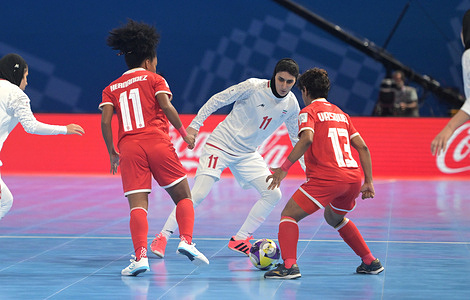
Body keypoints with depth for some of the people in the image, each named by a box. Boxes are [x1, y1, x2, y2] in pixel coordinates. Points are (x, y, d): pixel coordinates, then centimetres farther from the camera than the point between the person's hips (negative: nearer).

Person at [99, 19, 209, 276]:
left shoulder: (112, 89, 18)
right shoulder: (154, 79, 10)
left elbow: (105, 121, 5)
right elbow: (166, 106, -6)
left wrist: (112, 153, 12)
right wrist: (184, 134, 4)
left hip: (129, 149, 2)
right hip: (158, 143, -2)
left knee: (138, 206, -4)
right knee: (183, 197, 11)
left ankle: (141, 256, -21)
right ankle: (186, 241, -10)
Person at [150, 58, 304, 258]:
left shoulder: (292, 105, -2)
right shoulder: (253, 86, -17)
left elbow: (296, 138, 12)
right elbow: (218, 99, -10)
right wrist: (195, 125, -14)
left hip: (248, 154, 5)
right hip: (220, 146, -5)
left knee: (273, 194, -8)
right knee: (198, 193, -17)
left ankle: (239, 240, 4)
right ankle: (162, 237, -5)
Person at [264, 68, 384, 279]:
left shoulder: (309, 111, 3)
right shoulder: (340, 113, 23)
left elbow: (306, 139, -17)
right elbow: (362, 147, 18)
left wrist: (284, 168, -17)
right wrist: (368, 182, 17)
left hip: (327, 178, -7)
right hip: (353, 178, 7)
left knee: (289, 215, 0)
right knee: (334, 218, 33)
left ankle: (289, 265, -21)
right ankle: (370, 262, 32)